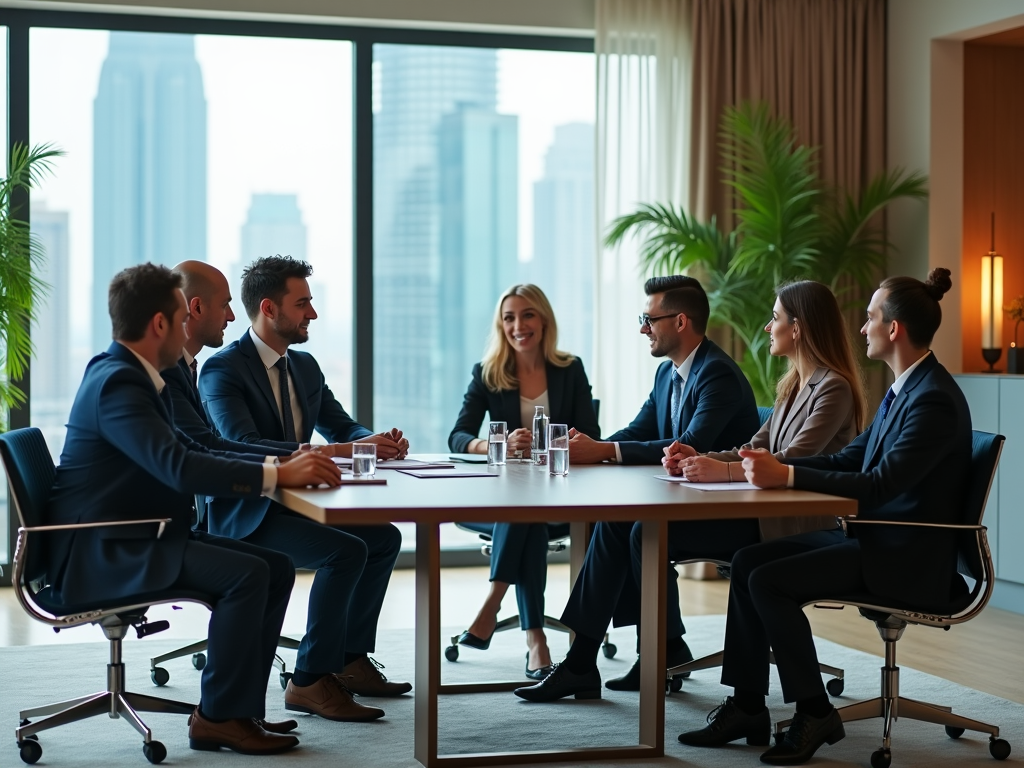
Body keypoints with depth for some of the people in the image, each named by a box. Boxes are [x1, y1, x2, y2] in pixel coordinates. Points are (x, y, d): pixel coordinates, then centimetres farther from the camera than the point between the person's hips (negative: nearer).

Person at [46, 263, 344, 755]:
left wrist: (282, 464, 3)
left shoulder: (128, 376, 12)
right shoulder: (117, 383, -19)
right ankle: (218, 716, -11)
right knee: (246, 574, -23)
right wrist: (277, 475, -27)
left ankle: (239, 706, 7)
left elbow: (191, 453, 15)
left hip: (132, 539, 10)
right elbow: (178, 468, -31)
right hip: (100, 554, -10)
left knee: (276, 567, 3)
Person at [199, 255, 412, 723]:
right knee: (346, 551, -26)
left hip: (294, 502, 9)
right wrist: (338, 452, -36)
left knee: (384, 538, 0)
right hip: (246, 516, -9)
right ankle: (310, 681, -19)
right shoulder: (223, 369, -15)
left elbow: (342, 427, 16)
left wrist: (378, 441, -10)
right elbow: (242, 445, -29)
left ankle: (351, 659, 9)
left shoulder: (305, 367, 12)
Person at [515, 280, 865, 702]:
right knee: (615, 523, -7)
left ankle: (669, 649, 2)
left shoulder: (833, 388, -11)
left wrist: (722, 469, -35)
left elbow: (794, 460, -24)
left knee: (650, 533, -21)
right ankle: (580, 661, -9)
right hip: (759, 509, 9)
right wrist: (699, 459, -5)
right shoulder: (795, 385, 20)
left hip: (785, 526, -9)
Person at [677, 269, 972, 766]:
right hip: (872, 537, 10)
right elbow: (850, 459, 15)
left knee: (768, 581, -20)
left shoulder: (934, 399, -19)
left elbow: (879, 484, -27)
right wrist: (774, 465, 0)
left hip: (906, 558, -10)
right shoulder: (903, 388, 13)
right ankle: (747, 707, 3)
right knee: (747, 562, -1)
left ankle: (815, 714, -6)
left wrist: (787, 476, -26)